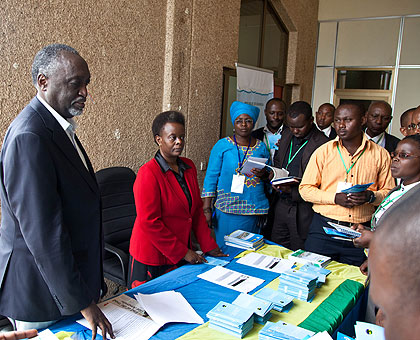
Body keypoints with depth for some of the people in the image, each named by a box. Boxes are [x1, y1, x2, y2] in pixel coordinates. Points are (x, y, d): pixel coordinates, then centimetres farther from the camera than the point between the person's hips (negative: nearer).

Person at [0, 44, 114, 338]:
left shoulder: (58, 126, 7)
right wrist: (81, 302, -20)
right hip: (40, 290, -9)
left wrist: (90, 280, 18)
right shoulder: (29, 137, -25)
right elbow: (43, 233, -26)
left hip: (71, 278, 9)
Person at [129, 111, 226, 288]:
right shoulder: (148, 173, -18)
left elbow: (197, 210, 10)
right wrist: (182, 252, -17)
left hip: (183, 254, 6)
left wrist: (209, 246, 5)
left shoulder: (189, 167, 5)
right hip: (153, 257, -6)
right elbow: (149, 223, -20)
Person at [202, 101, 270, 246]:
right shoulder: (222, 145, -1)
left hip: (254, 209, 3)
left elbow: (270, 174, 17)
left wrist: (264, 174, -8)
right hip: (227, 209, -3)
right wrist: (207, 208, -8)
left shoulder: (261, 147, 8)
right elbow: (211, 177, -3)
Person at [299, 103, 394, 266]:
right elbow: (305, 189, 0)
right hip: (323, 228, 0)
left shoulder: (380, 154, 5)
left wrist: (371, 196, -14)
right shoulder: (323, 151, 3)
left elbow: (389, 192, 8)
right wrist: (335, 198, -14)